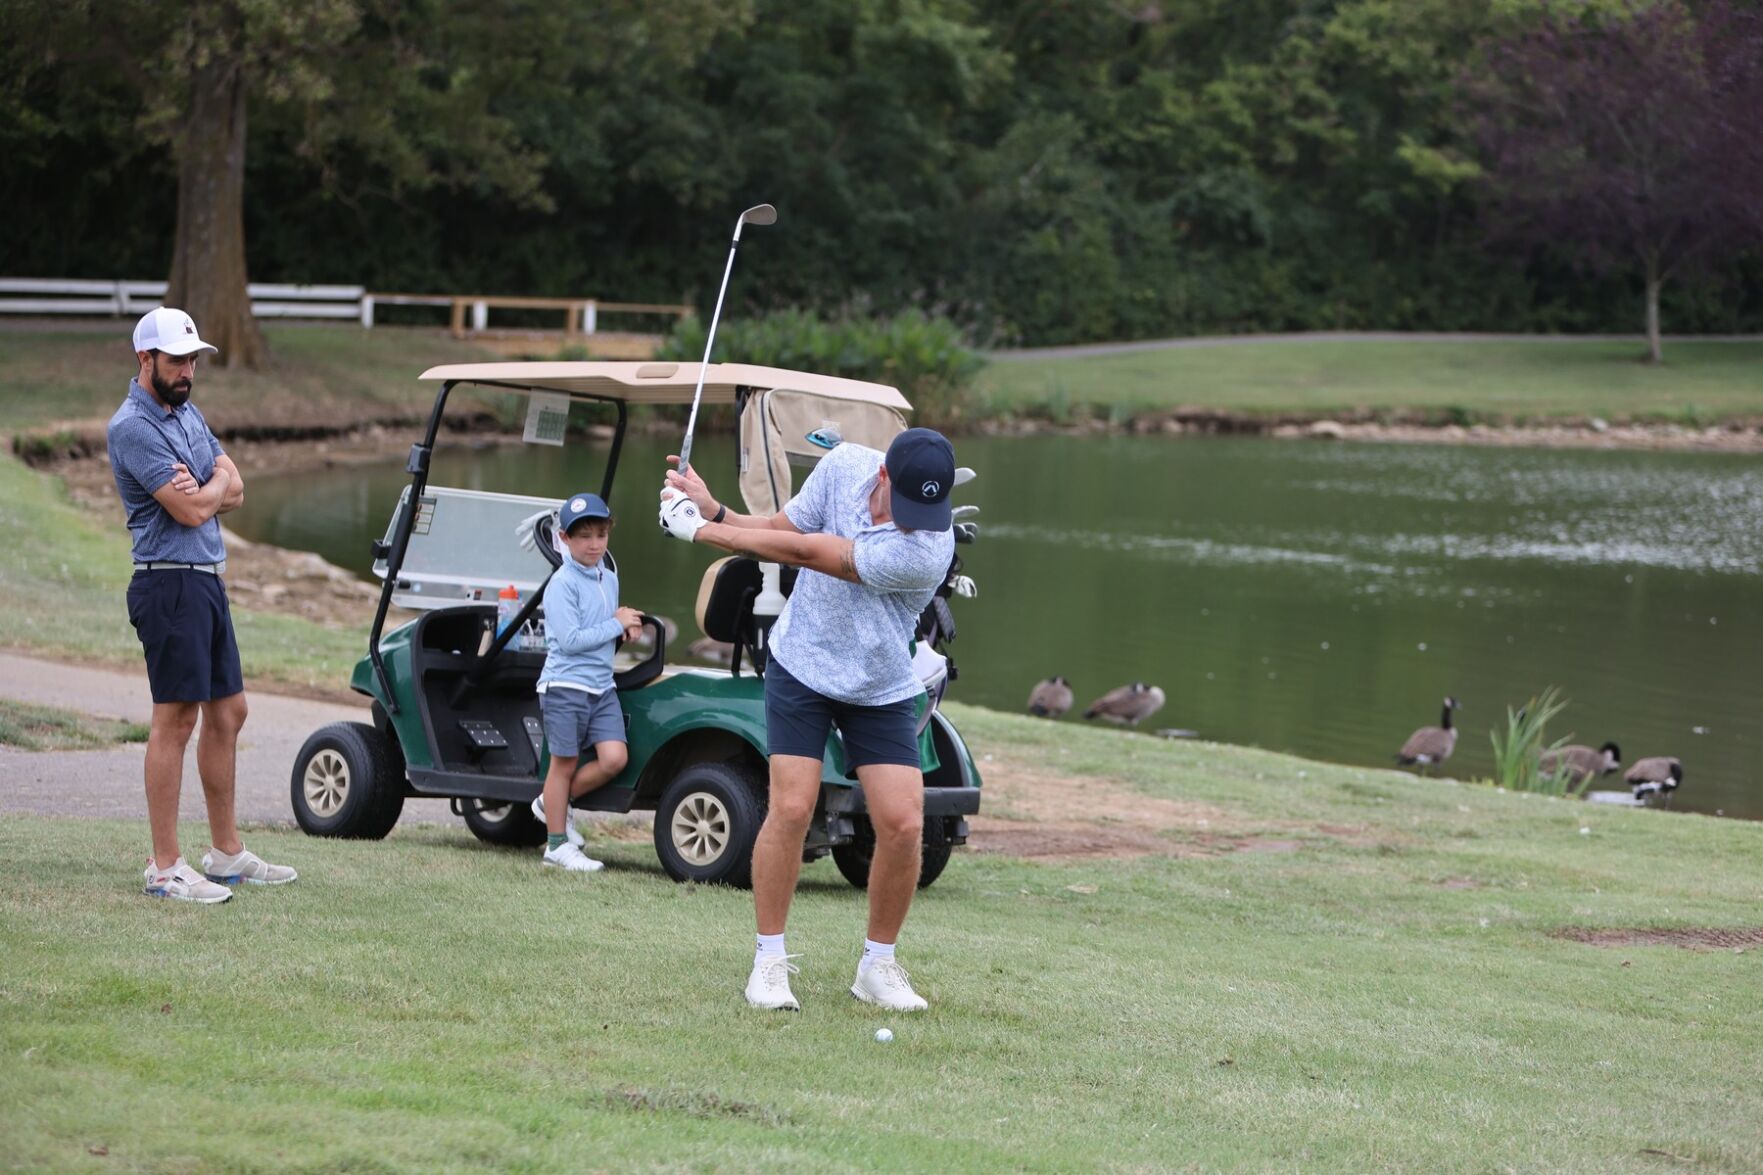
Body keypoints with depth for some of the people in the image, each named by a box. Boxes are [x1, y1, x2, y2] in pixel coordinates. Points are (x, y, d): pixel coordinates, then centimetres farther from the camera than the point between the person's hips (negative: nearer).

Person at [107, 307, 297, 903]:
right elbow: (193, 510, -20)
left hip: (209, 580, 9)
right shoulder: (132, 427, -15)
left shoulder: (188, 413, 16)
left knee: (227, 712, 13)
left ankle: (227, 852, 21)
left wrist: (201, 488, -10)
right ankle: (164, 866, -6)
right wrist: (214, 483, 2)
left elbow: (234, 490, 11)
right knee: (176, 719, -8)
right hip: (170, 583, -9)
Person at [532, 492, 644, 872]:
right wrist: (616, 624, -14)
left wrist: (627, 628, 3)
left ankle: (553, 803, 16)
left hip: (601, 685, 7)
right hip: (565, 684, -7)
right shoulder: (563, 584, -12)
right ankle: (557, 844, 11)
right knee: (565, 763, 1)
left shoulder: (609, 579, 12)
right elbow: (570, 640, -20)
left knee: (614, 758, -6)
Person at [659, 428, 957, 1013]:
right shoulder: (845, 465, -14)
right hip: (801, 664, 2)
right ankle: (770, 959, 1)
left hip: (882, 691, -2)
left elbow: (805, 551, -27)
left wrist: (701, 529, -21)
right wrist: (715, 511, -20)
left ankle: (878, 965, 11)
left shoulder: (927, 550, -31)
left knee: (903, 825, -9)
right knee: (791, 808, -11)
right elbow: (781, 529, 0)